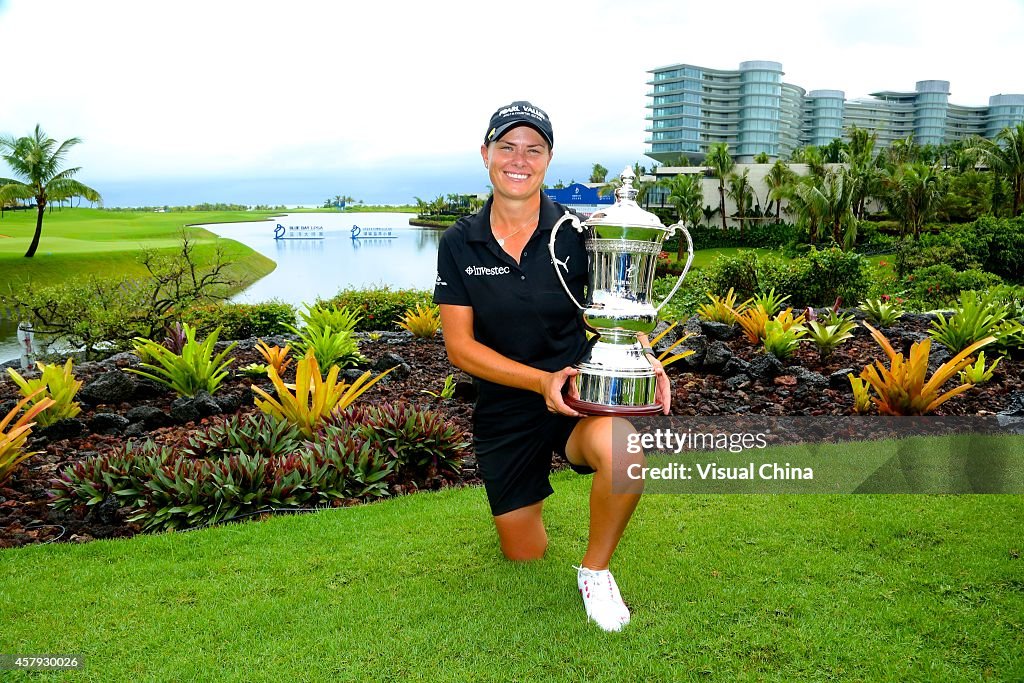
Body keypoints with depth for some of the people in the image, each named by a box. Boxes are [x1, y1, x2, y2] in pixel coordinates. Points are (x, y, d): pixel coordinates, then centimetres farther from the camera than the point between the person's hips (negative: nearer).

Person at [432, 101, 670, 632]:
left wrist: (648, 361, -22)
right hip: (503, 411, 2)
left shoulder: (576, 233, -8)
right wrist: (542, 380, -22)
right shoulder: (459, 245, -6)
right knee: (524, 557, 13)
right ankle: (525, 502, 50)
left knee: (621, 451, -37)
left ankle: (595, 570, -6)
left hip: (580, 396, -1)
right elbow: (460, 347, -10)